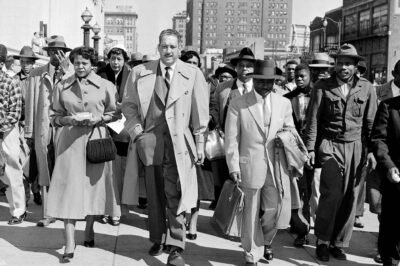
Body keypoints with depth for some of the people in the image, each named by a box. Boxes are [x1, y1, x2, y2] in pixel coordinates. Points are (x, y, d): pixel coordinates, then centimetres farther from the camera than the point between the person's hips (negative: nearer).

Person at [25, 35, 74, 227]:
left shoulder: (72, 73, 8)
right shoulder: (36, 74, 8)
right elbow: (30, 104, 7)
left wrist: (65, 71, -12)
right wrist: (29, 133, 5)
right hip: (43, 129, 1)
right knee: (45, 173, 3)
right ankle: (47, 214, 9)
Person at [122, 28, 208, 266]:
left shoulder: (193, 74, 1)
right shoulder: (140, 73, 4)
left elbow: (200, 112, 3)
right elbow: (129, 104, 10)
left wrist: (200, 143, 1)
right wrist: (137, 131, -3)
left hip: (179, 142, -2)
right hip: (150, 141, 2)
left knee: (175, 195, -6)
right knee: (154, 194, 12)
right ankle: (158, 239, 28)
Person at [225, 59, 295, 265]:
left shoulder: (284, 104, 7)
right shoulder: (238, 105, -3)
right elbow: (232, 139, -4)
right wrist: (233, 168, -8)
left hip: (276, 167, 3)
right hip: (249, 167, -3)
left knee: (274, 211, 7)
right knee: (251, 213, 6)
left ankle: (265, 242, 37)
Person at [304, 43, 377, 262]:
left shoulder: (366, 88, 5)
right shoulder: (323, 86, 0)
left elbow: (370, 122, 8)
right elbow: (313, 120, 1)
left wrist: (372, 150, 4)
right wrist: (310, 148, -3)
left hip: (355, 148, 2)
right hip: (330, 146, -2)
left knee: (349, 197, 5)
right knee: (332, 193, -12)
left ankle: (339, 243, 20)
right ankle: (322, 241, 7)